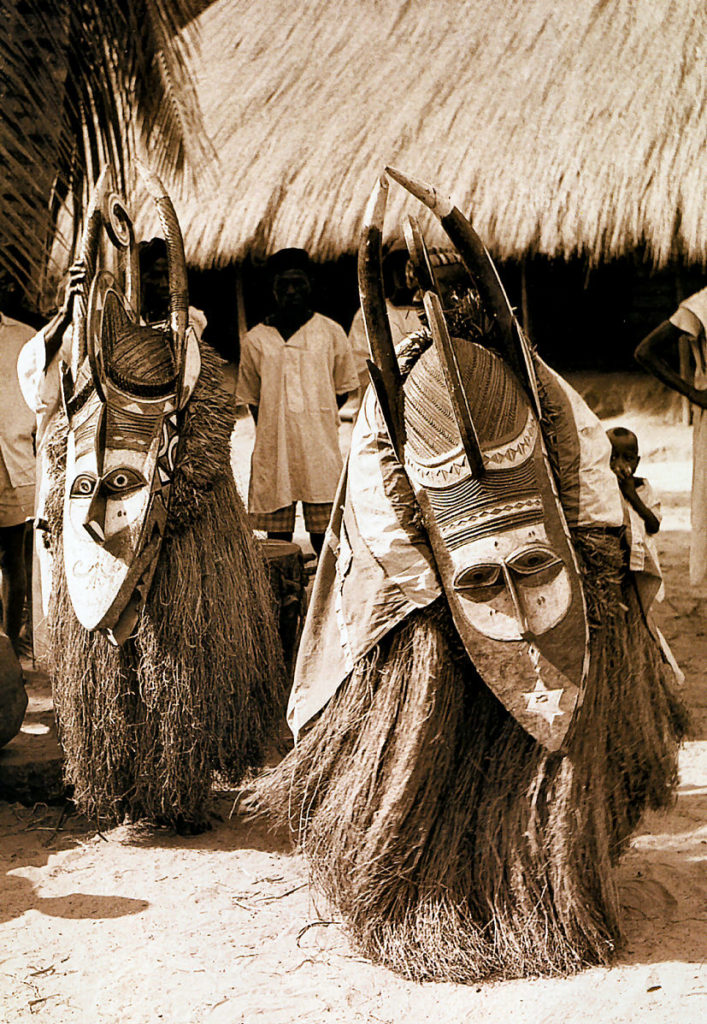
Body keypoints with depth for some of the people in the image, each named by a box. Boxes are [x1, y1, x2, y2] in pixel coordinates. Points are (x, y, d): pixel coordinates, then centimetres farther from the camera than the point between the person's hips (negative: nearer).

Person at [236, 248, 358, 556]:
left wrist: (318, 418, 4)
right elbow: (250, 397, 14)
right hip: (273, 449, 1)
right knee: (277, 528, 2)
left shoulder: (331, 333, 6)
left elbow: (343, 387, 13)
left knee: (324, 528, -1)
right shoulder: (255, 340, 7)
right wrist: (273, 429, 4)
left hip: (320, 447, -1)